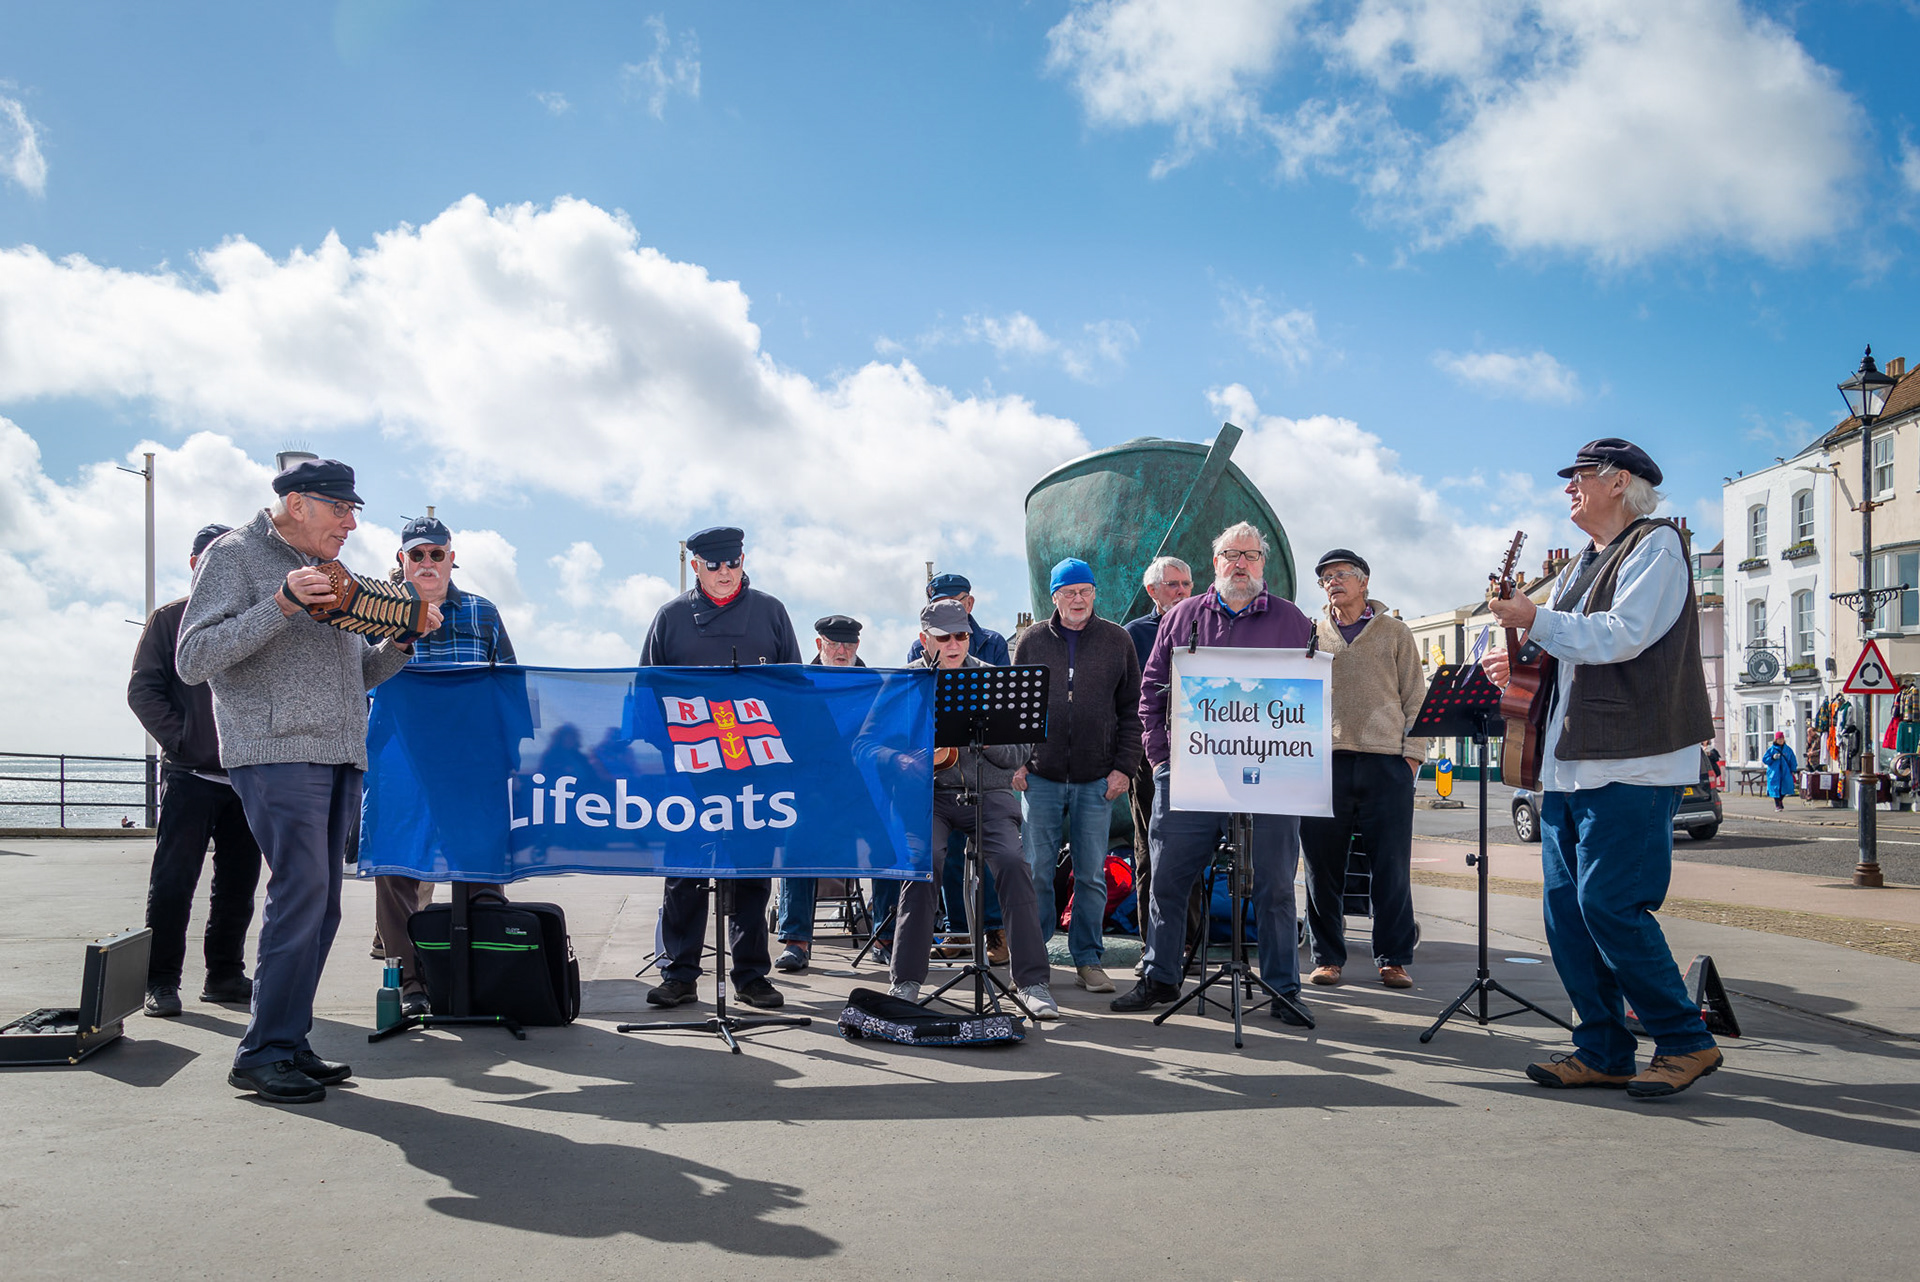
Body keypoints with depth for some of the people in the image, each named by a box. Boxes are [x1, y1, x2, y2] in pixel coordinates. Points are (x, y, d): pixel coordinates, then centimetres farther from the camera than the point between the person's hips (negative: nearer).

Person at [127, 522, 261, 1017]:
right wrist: (178, 738, -10)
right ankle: (161, 981, 4)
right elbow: (143, 688, 0)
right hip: (189, 774, -3)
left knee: (238, 882, 7)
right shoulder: (170, 619, 5)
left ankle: (225, 975, 17)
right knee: (173, 880, -4)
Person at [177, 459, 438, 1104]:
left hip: (340, 759, 7)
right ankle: (262, 1053, -5)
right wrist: (280, 605, -18)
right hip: (277, 754, -7)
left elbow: (361, 672, 25)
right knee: (301, 895, -14)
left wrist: (404, 638, 7)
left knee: (320, 908, 6)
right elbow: (194, 661, -10)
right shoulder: (234, 555, 1)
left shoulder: (330, 573, 22)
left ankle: (290, 1043, 14)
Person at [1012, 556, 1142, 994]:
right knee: (1036, 872, 2)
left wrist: (1125, 766, -1)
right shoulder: (1032, 640, 7)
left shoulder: (1116, 640, 6)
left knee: (1092, 875, 4)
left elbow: (1132, 709, 7)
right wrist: (1015, 761, 0)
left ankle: (1088, 960, 14)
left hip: (1097, 779, 0)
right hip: (1041, 777, 0)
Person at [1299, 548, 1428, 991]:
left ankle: (1393, 958, 8)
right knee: (1323, 864, 2)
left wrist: (1412, 752, 0)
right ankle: (1328, 956, 12)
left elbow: (1415, 697, 10)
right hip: (1323, 759, 1)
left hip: (1385, 760, -1)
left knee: (1392, 866, -1)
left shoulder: (1395, 633, 12)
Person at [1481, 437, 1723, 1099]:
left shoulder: (1655, 545, -5)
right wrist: (1521, 666, 9)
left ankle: (1685, 1041, 4)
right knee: (1566, 908, 6)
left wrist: (1534, 620, -12)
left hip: (1631, 765, -9)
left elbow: (1621, 637, -18)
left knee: (1608, 903, -11)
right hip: (1569, 764, 9)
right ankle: (1603, 1052, 14)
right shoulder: (1583, 565, 22)